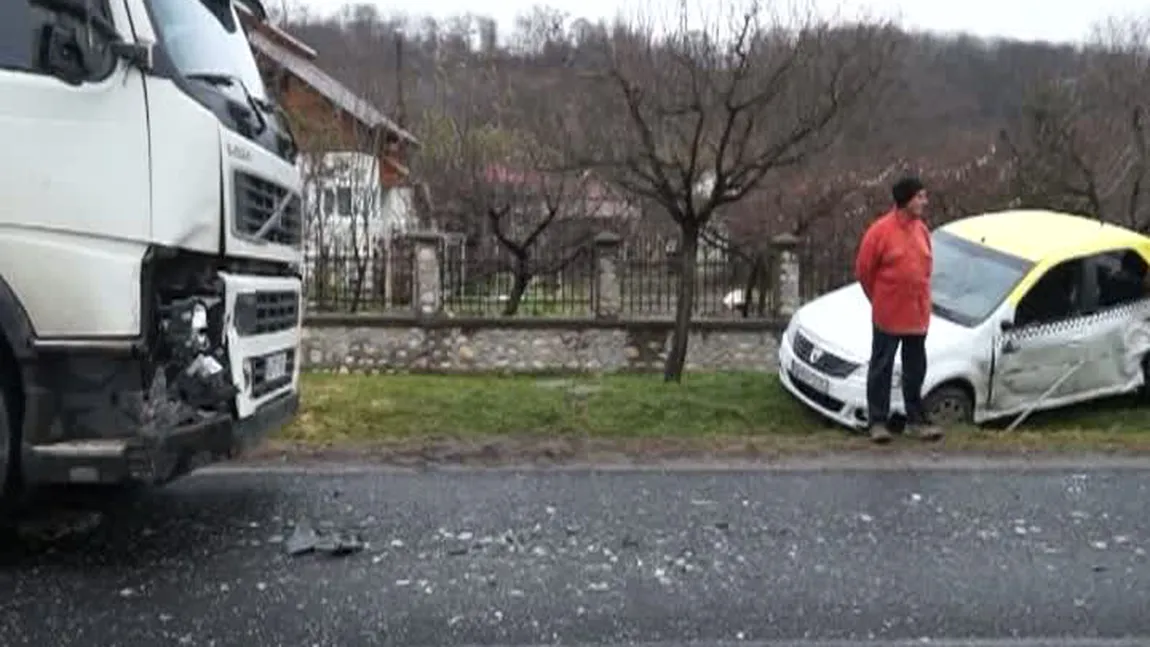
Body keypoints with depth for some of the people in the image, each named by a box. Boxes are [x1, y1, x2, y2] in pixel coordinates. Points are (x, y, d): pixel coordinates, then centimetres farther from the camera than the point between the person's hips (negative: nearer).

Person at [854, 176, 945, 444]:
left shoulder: (921, 229, 5)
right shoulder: (880, 230, -13)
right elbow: (863, 269, -6)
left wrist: (921, 298, 15)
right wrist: (879, 299, 5)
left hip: (918, 314, 6)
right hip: (888, 316, -6)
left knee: (915, 370, 13)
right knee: (881, 369, 4)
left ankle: (916, 421, 24)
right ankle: (877, 422, 12)